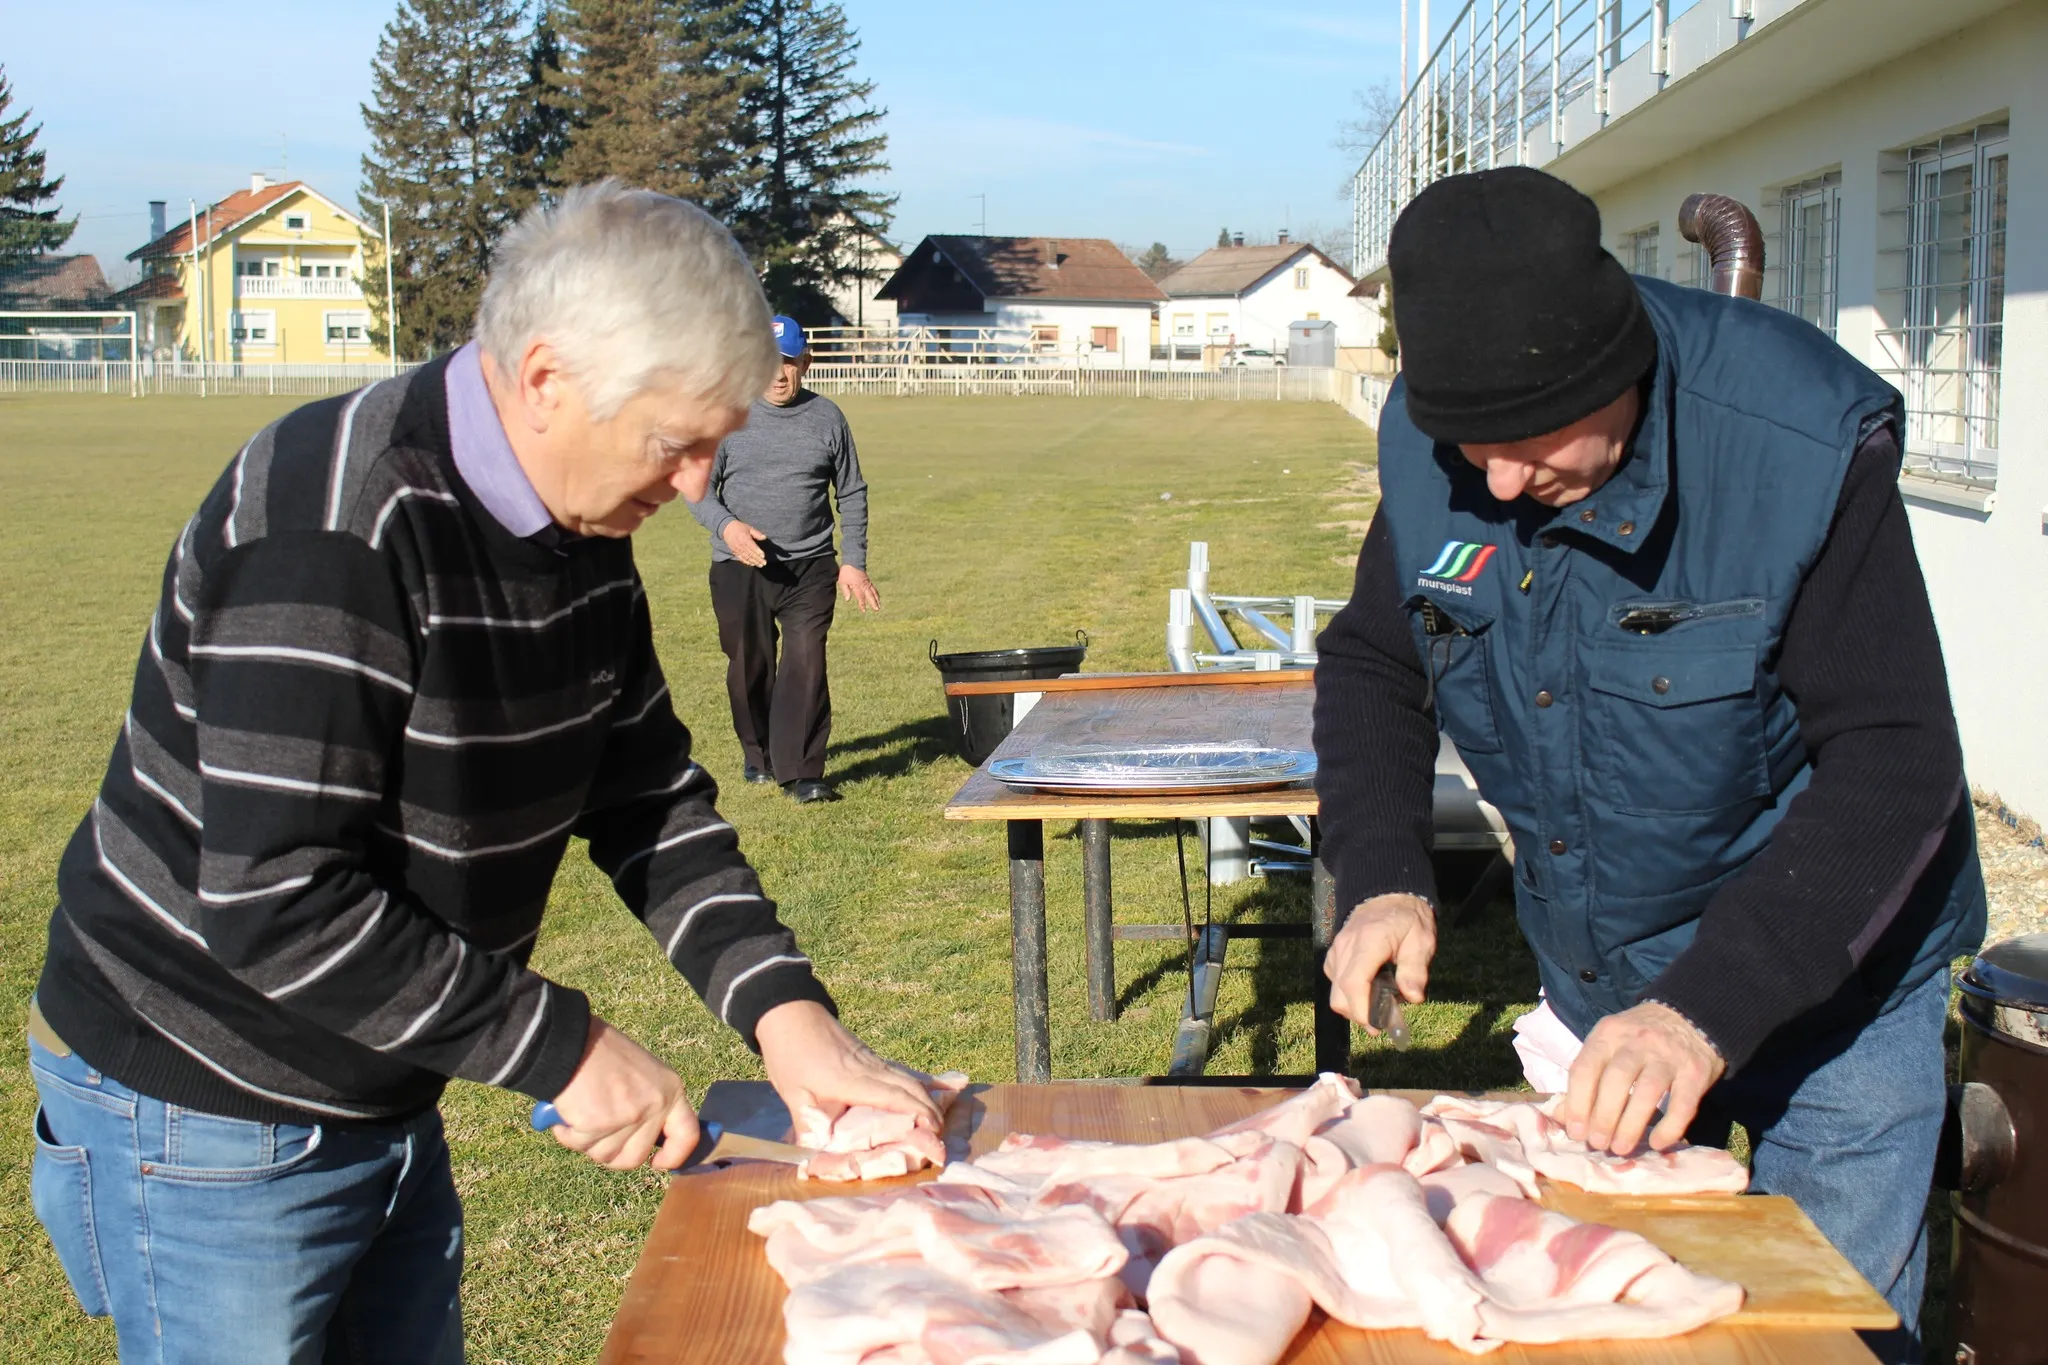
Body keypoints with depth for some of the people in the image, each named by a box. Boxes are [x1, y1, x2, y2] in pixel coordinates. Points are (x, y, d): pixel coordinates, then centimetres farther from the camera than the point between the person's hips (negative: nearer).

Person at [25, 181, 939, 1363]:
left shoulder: (583, 525, -1)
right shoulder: (333, 526, -28)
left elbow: (651, 800, 6)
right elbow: (274, 903, -31)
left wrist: (786, 1010, -7)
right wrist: (566, 1047, -24)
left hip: (388, 1107, 8)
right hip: (206, 1120, -8)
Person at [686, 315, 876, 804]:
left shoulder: (827, 417, 4)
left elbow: (852, 494, 10)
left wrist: (854, 563, 4)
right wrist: (726, 526, -18)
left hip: (809, 567, 0)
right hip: (739, 567, 1)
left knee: (806, 665, -12)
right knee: (749, 668, 11)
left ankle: (802, 772, -9)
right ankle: (758, 754, 33)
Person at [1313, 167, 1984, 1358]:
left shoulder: (1803, 445, -28)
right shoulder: (1429, 445, -14)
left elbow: (1895, 765, -27)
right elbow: (1373, 665, 0)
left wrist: (1711, 1009, -35)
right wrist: (1384, 876, -16)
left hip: (1822, 972, -4)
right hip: (1594, 983, 5)